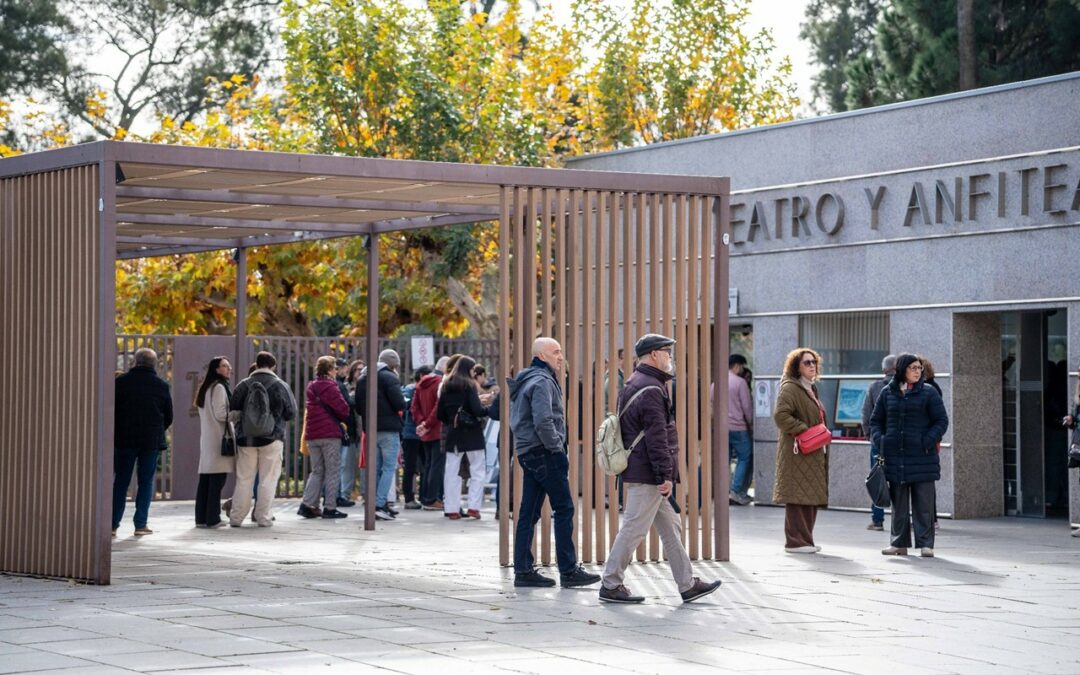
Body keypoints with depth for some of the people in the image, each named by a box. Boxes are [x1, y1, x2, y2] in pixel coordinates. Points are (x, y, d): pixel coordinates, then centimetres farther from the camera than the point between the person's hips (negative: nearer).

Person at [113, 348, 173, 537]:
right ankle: (140, 524, 2)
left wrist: (115, 433, 12)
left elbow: (112, 411, -1)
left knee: (120, 482, 7)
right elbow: (169, 417, 7)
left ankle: (113, 524, 4)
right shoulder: (161, 386, 0)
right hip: (152, 441, 0)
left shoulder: (121, 382, -3)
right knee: (146, 482, 7)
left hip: (124, 439, 0)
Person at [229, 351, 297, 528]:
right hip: (272, 438, -2)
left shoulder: (244, 385, 0)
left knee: (244, 479, 8)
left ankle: (236, 517, 8)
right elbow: (291, 413, 0)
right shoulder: (280, 386, -5)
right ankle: (263, 518, 1)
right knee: (268, 480, 3)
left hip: (246, 438, 2)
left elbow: (232, 412, 2)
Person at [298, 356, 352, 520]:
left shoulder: (310, 387, 13)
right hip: (330, 434, -7)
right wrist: (343, 421, 8)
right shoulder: (329, 386, -10)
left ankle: (307, 504, 2)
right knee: (332, 471, 1)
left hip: (312, 434, 7)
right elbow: (343, 408, -14)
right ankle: (330, 507, 0)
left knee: (317, 471, 13)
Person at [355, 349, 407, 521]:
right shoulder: (389, 378, -10)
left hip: (370, 429, 7)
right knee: (389, 468, -5)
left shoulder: (362, 379, 13)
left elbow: (358, 407, 14)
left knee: (375, 468, 13)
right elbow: (400, 404, -17)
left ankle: (381, 503, 15)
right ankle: (379, 504, -15)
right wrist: (402, 406, 4)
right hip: (389, 429, -7)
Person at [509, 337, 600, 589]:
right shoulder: (542, 381, -12)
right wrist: (556, 447, -13)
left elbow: (518, 420, 23)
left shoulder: (527, 381, 19)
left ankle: (523, 570, 9)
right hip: (544, 453, -10)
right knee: (564, 509, -6)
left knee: (529, 513, 8)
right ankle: (569, 571, -6)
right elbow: (543, 421, -24)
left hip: (528, 453, 10)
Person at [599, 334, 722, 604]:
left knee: (670, 528, 13)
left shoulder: (634, 385, 16)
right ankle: (611, 586, 2)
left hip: (639, 471, 11)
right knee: (634, 529, -4)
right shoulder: (651, 390, -17)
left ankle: (688, 585, 18)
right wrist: (665, 475, -19)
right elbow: (656, 437, -21)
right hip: (647, 475, -11)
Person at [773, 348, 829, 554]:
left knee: (811, 497, 10)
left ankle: (805, 539, 15)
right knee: (797, 496, -9)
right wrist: (802, 429, -21)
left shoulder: (811, 389, 21)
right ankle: (796, 541, -6)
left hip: (813, 453, 10)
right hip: (797, 452, -10)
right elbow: (780, 415, -23)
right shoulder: (790, 388, -10)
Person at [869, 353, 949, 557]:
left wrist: (929, 440, -11)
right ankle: (900, 543, 15)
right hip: (895, 457, 2)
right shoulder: (887, 393, 8)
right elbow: (876, 420, 15)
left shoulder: (928, 393, 2)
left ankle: (925, 544, 2)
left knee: (923, 504, -2)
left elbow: (941, 421, 3)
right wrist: (879, 439, -2)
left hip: (922, 457, -2)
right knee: (899, 503, 8)